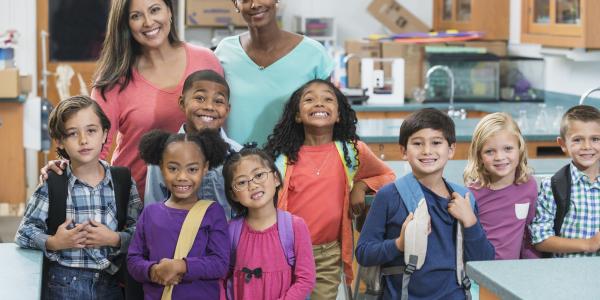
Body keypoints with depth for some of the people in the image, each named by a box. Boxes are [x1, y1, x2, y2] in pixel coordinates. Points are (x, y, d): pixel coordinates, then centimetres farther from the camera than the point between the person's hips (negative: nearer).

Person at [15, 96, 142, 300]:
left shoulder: (123, 181, -1)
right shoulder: (50, 184, -5)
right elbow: (25, 232, -1)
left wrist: (115, 239, -17)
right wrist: (53, 243, -17)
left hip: (110, 283, 2)